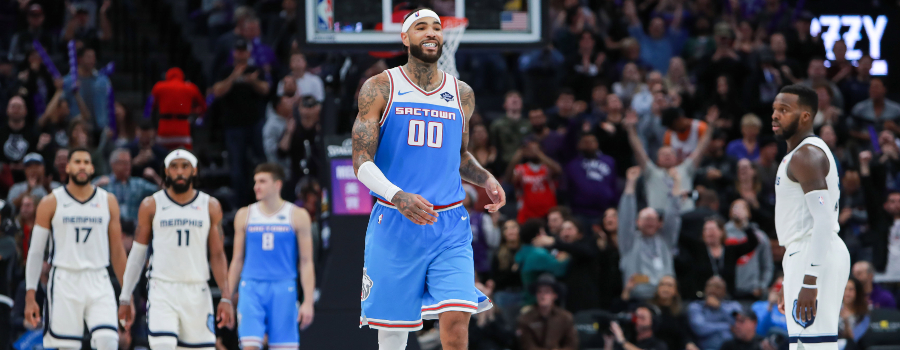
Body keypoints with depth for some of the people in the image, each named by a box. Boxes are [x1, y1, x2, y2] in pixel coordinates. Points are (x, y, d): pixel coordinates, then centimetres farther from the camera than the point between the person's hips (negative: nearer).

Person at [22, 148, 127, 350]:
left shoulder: (108, 202, 9)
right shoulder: (51, 203, 4)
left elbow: (117, 250, 13)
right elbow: (36, 251, 5)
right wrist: (30, 297, -2)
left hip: (98, 283, 1)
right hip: (64, 282, -1)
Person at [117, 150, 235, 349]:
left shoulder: (210, 207, 7)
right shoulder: (151, 205, 5)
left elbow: (217, 255, 7)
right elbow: (137, 253, 9)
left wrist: (226, 297, -3)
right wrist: (125, 297, 7)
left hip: (197, 293, 2)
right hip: (162, 289, -2)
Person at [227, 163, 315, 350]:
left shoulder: (297, 216, 3)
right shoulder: (245, 215, 9)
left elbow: (306, 262, 2)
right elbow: (237, 260, 14)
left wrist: (308, 302, -5)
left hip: (283, 290, -1)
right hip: (251, 289, 1)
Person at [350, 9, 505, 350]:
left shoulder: (462, 94, 10)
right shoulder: (380, 89, -1)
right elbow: (362, 161, -6)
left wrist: (486, 179, 3)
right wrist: (397, 197, -24)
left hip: (450, 226, 2)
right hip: (394, 224, -2)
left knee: (456, 321, -14)